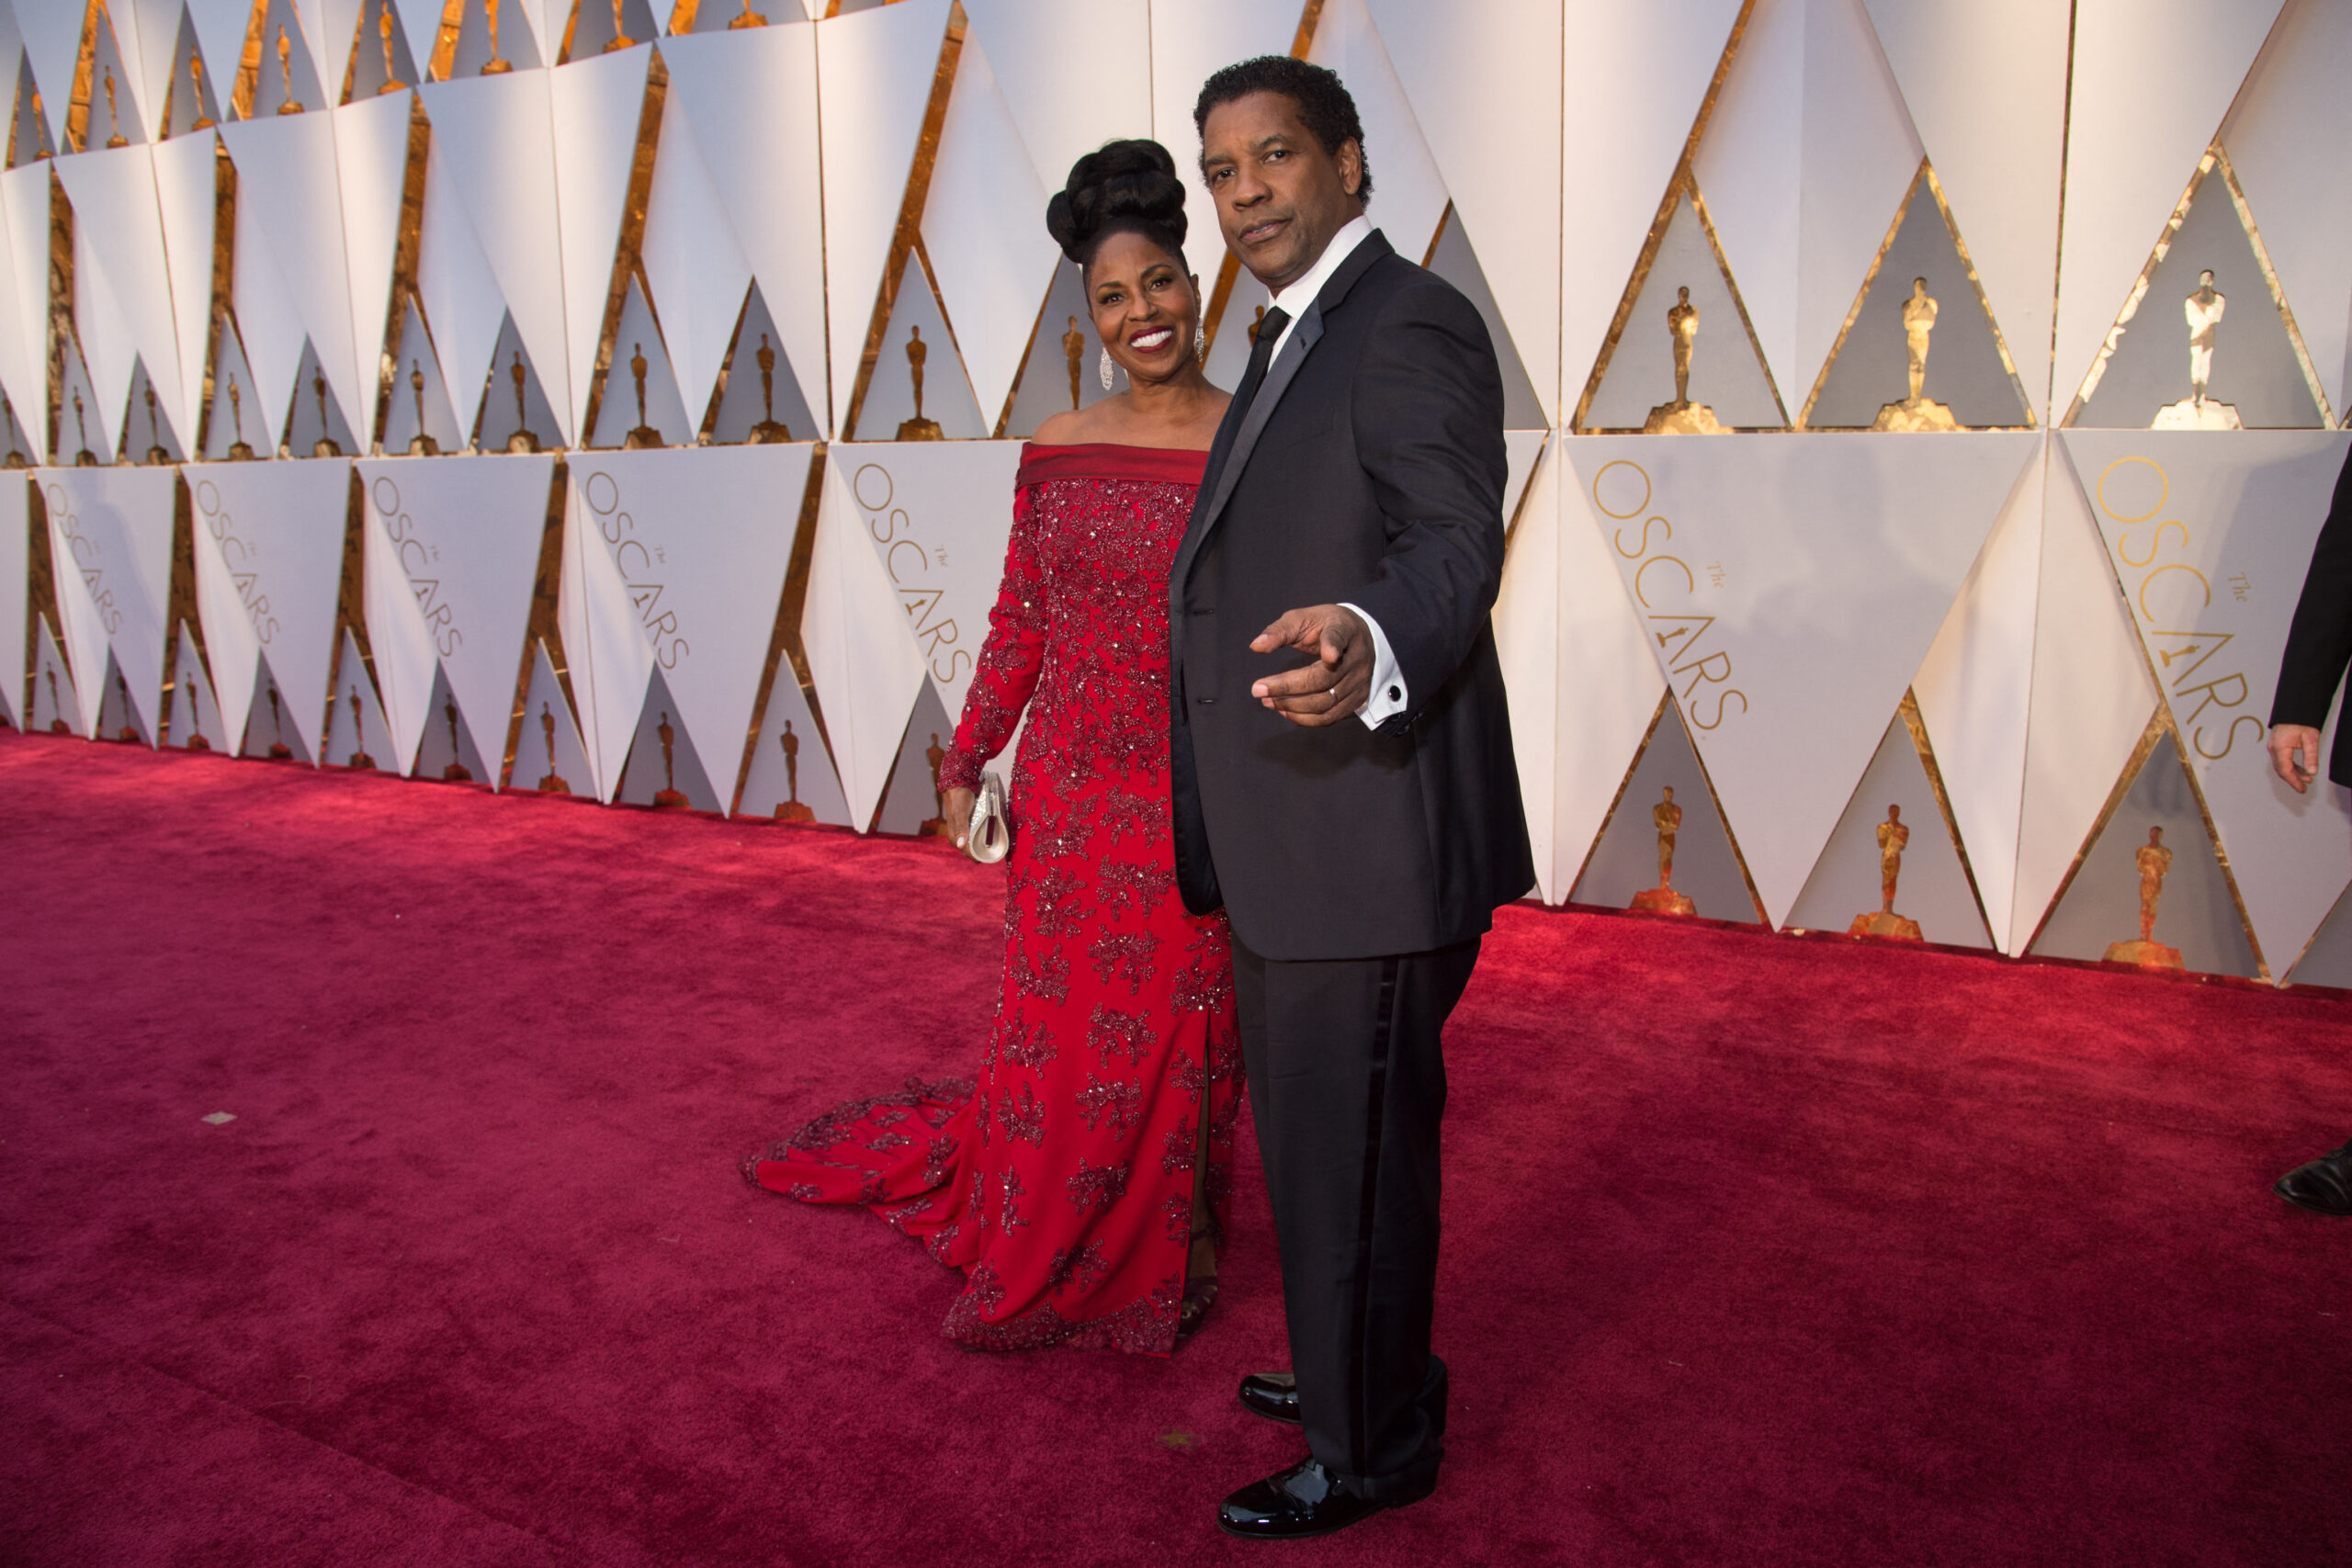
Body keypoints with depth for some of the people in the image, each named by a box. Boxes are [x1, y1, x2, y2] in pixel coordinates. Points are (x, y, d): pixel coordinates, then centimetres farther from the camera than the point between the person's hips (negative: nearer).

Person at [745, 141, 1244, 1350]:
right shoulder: (1058, 449, 5)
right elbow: (1020, 619, 9)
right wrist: (968, 757, 9)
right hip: (1071, 791, 3)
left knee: (1179, 1041, 8)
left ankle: (1156, 1270, 32)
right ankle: (1038, 1262, 35)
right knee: (1056, 1029, 11)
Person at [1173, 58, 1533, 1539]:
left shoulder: (1409, 320, -13)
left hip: (1365, 841, -10)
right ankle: (1363, 1371, 43)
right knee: (1318, 1134, 22)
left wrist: (1365, 649, -47)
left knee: (1351, 1150, 4)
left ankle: (1371, 1448, 26)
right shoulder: (1297, 342, 17)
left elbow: (1455, 543, -26)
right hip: (1296, 849, 10)